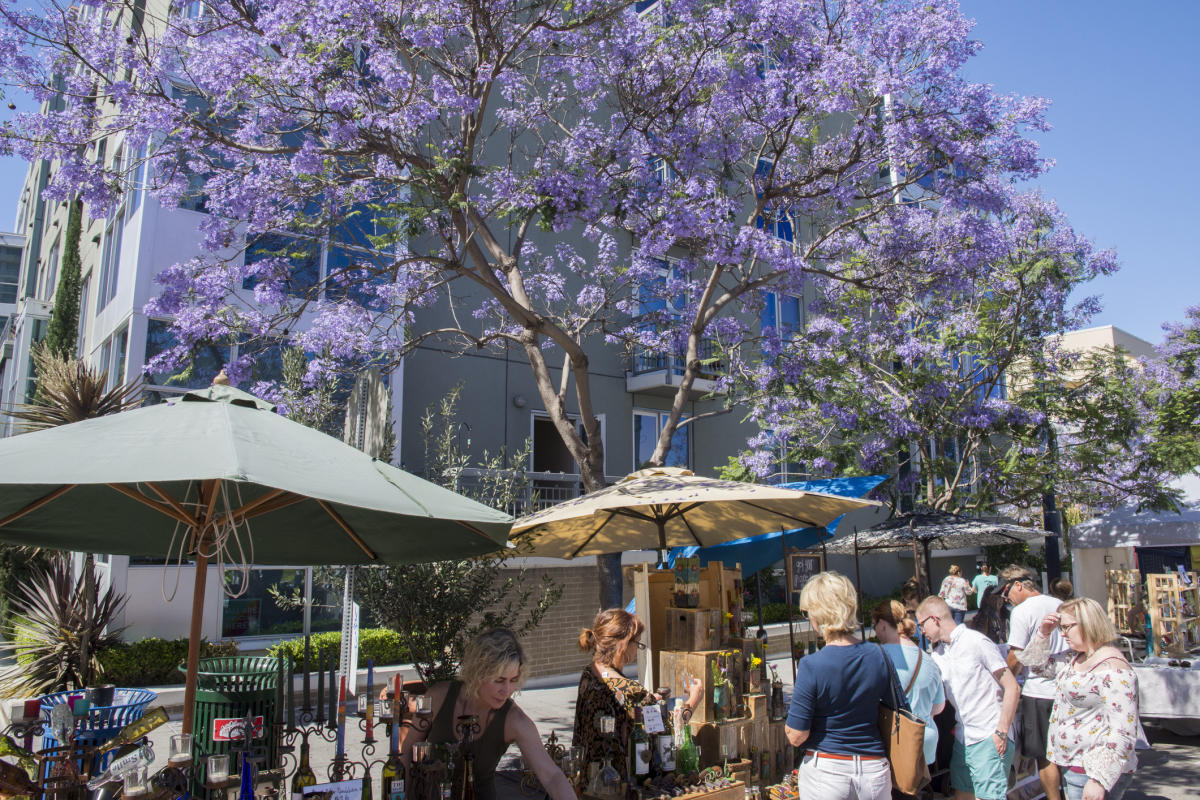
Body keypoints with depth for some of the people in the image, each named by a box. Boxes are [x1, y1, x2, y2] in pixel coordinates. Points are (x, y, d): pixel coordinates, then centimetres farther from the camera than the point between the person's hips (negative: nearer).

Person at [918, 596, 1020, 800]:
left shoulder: (976, 642, -11)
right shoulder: (938, 654, 10)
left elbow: (1012, 687, -11)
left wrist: (1001, 732, -15)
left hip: (989, 739, -7)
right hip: (962, 739, 7)